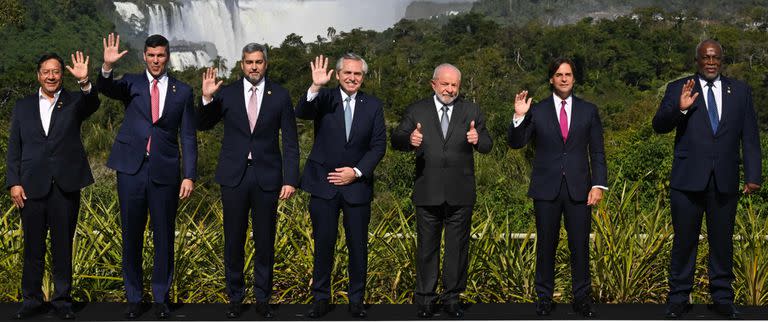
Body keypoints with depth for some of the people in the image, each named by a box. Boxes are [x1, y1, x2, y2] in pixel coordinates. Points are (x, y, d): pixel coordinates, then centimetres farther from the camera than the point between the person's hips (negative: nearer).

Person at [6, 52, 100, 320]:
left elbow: (93, 104, -19)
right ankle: (32, 300, 21)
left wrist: (85, 82, -39)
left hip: (65, 186, -1)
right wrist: (13, 183, -1)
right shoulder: (23, 106, 9)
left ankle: (62, 300, 17)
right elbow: (14, 148, 8)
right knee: (33, 247, 9)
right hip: (32, 187, 1)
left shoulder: (74, 101, 5)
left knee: (63, 247, 7)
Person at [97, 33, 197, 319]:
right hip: (132, 169, 1)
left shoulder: (182, 91, 6)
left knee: (164, 237, 6)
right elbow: (107, 89, -14)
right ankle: (133, 298, 19)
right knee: (131, 236, 8)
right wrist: (107, 67, -35)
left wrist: (189, 175, -2)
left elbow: (188, 136, 5)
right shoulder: (132, 83, 7)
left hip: (165, 171, 0)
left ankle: (161, 298, 18)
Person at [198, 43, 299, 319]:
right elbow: (203, 126, 5)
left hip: (267, 177, 0)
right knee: (234, 240, 8)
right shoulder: (227, 94, 1)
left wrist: (290, 180, -6)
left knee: (265, 241, 8)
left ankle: (262, 298, 21)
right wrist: (207, 98, -13)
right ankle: (235, 296, 22)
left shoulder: (280, 96, 0)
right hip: (234, 176, 1)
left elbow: (290, 142, 1)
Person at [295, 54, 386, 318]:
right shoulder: (324, 98, -1)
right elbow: (301, 113, -21)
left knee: (358, 245, 7)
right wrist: (316, 86, -37)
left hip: (357, 185, 1)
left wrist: (356, 172, -9)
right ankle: (320, 298, 19)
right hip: (323, 184, -1)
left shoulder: (373, 106, 3)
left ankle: (357, 299, 21)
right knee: (323, 243, 6)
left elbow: (379, 145, 2)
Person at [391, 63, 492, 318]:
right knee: (427, 247, 8)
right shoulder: (417, 111, 4)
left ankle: (452, 297, 21)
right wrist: (409, 139, -26)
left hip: (460, 193, 1)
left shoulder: (471, 111, 6)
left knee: (458, 247, 9)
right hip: (428, 192, -1)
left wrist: (478, 139, -24)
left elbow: (487, 146, 0)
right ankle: (426, 298, 19)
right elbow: (396, 140, -3)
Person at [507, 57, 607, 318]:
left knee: (580, 246, 3)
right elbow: (516, 143, 0)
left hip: (579, 189, 0)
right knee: (546, 246, 7)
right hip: (546, 188, 0)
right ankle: (544, 297, 17)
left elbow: (597, 152, 6)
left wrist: (599, 185, -4)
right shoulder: (537, 111, 4)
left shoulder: (588, 110, 7)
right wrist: (519, 116, -15)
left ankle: (581, 298, 15)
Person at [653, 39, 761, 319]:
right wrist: (679, 108, -25)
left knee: (722, 241, 11)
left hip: (725, 181, 2)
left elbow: (750, 136, 4)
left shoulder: (740, 91, 7)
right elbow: (659, 126, -6)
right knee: (684, 241, 6)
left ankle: (722, 298, 23)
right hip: (688, 180, -2)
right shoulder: (678, 89, 1)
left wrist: (753, 175, -2)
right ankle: (679, 298, 17)